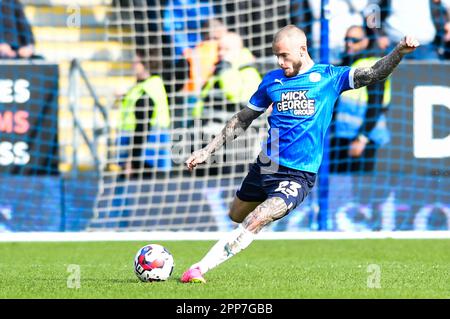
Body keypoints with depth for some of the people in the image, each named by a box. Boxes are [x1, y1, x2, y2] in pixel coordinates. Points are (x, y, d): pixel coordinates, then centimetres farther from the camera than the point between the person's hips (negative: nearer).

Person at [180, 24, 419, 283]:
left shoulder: (329, 77, -2)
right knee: (237, 216, 21)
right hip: (265, 166, 6)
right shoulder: (272, 80, 7)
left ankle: (200, 268, -18)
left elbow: (374, 75, -12)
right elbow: (243, 120, 16)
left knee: (255, 222, -22)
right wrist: (208, 151, 13)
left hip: (298, 175, -5)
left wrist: (399, 52, -30)